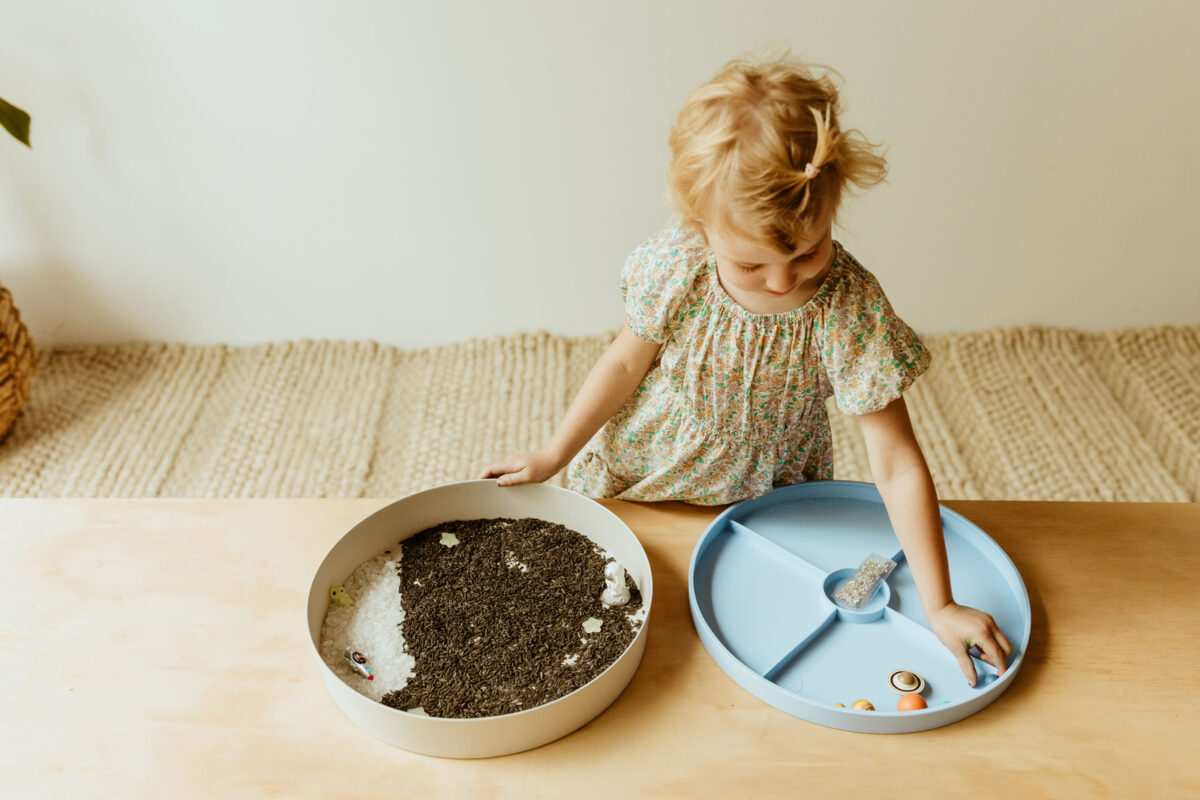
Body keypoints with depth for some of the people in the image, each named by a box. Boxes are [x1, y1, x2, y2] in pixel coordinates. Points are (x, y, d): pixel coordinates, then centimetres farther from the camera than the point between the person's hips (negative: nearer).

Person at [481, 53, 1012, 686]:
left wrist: (939, 607, -25)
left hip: (765, 501, 0)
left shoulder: (850, 308, -31)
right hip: (635, 483, 1)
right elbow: (626, 361, -8)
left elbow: (897, 468, -26)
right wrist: (553, 456, -1)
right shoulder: (675, 267, -28)